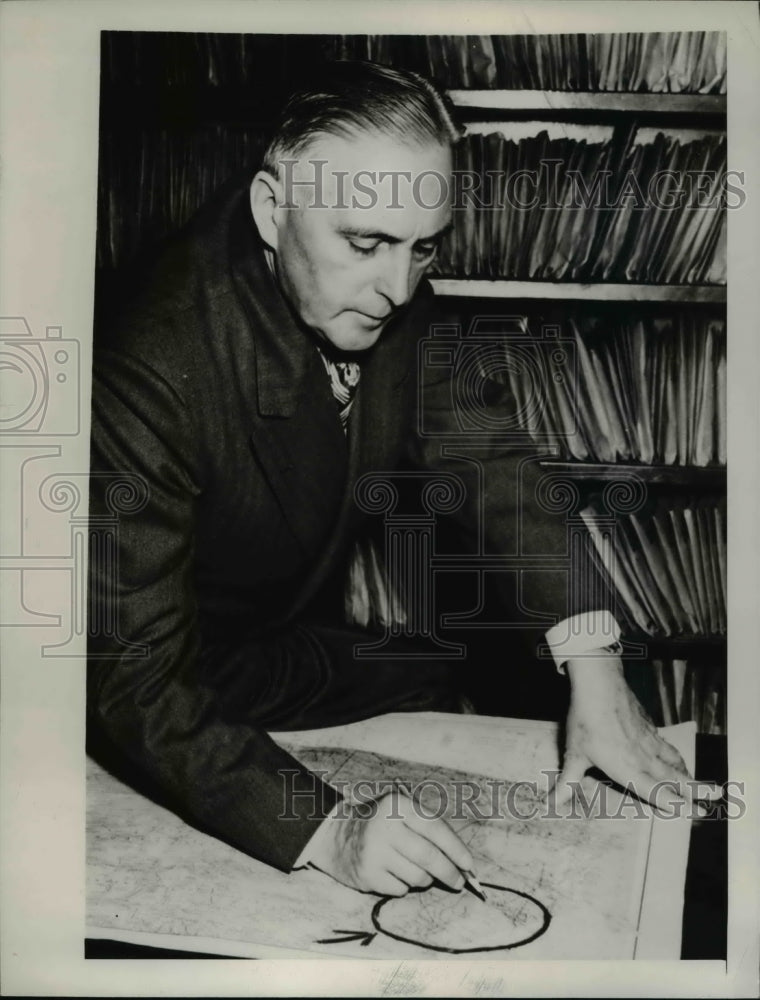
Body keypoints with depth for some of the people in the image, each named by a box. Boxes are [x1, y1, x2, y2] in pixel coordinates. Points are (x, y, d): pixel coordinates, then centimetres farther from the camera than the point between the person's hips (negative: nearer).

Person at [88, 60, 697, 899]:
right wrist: (328, 831, -43)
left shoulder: (388, 303, -15)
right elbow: (136, 680, -33)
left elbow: (478, 462, -9)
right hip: (183, 694, -5)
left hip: (300, 639, 6)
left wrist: (592, 664, -19)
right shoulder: (153, 368, -34)